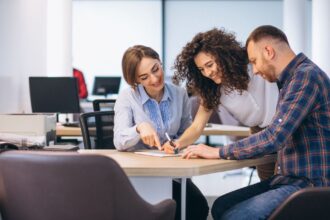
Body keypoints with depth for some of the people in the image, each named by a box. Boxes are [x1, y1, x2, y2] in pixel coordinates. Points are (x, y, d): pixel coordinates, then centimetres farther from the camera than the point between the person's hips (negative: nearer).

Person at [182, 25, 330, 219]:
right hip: (291, 178, 9)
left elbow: (274, 138, -23)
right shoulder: (293, 78, 15)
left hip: (311, 185, -9)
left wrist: (218, 152, -15)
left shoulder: (306, 75, -16)